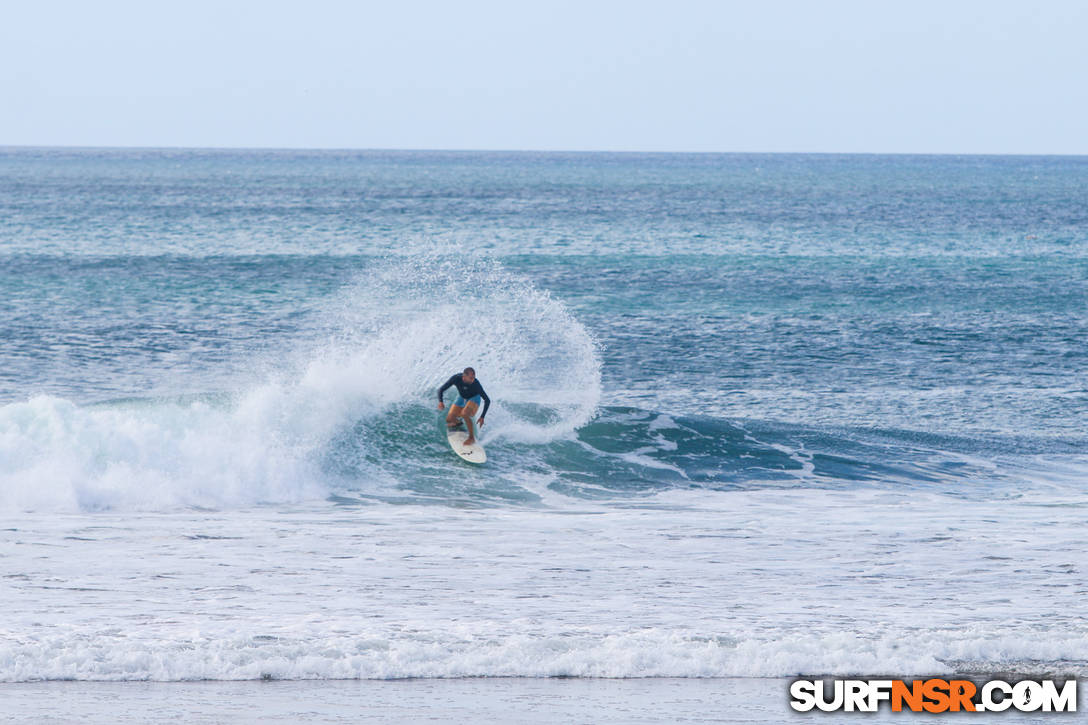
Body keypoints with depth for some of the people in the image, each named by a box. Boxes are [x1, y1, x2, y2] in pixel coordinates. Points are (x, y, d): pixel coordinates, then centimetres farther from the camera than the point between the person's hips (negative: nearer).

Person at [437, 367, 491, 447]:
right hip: (461, 398, 4)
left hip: (473, 399, -4)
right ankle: (457, 423, 30)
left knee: (464, 414, -33)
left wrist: (482, 417, -32)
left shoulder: (476, 384, -34)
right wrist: (440, 402, -41)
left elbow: (487, 400, -26)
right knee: (449, 419, -7)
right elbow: (441, 390, -20)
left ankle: (472, 438, -18)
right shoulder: (456, 378, -29)